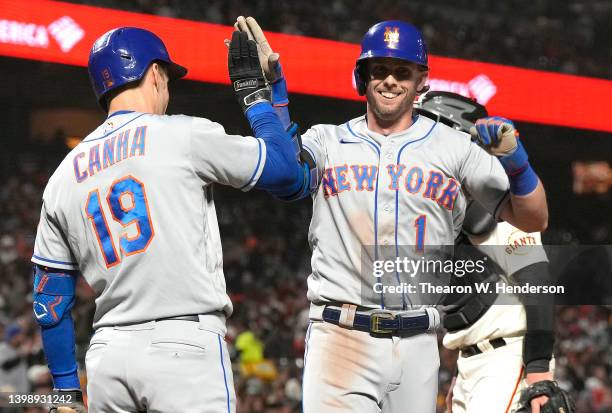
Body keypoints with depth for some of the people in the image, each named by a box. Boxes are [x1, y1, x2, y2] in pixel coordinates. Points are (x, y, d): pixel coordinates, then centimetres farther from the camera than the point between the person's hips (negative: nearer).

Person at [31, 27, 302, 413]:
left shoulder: (64, 176, 14)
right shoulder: (185, 135, -1)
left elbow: (50, 301, 15)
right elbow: (284, 166, 5)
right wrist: (253, 90, 18)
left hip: (107, 354, 5)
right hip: (186, 345, -5)